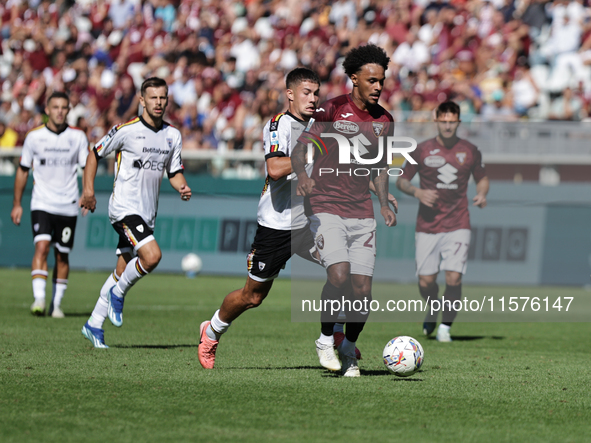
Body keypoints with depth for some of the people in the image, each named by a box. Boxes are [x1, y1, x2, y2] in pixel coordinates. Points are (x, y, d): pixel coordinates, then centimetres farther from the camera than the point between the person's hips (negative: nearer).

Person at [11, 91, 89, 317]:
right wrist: (17, 204, 8)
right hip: (42, 203, -1)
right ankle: (39, 299, -26)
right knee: (42, 246, -20)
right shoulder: (34, 136, 0)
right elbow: (23, 170, 9)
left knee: (62, 255, 6)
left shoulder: (78, 136, 1)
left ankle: (56, 304, 18)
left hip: (68, 206, 1)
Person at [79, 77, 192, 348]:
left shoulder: (173, 135, 8)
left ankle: (94, 325, 20)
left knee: (122, 272, 8)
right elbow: (95, 154, 3)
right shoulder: (126, 130, -8)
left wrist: (182, 187, -6)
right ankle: (118, 293, -1)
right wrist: (88, 189, -2)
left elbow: (174, 171, 16)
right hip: (124, 208, -6)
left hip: (147, 213, 6)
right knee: (152, 256, -25)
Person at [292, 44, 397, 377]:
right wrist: (302, 176, -31)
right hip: (327, 208, -4)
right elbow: (300, 146, -11)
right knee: (339, 275, -23)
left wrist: (385, 203, 7)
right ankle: (326, 340, -1)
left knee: (363, 290, -4)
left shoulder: (384, 121, 9)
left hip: (362, 213, 4)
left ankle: (349, 348, 19)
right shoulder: (331, 110, -7)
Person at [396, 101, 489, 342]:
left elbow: (482, 178, 18)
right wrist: (417, 192, -13)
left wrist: (481, 194, -4)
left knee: (453, 278, -14)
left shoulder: (470, 151, 4)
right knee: (426, 281, 0)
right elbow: (401, 180, 7)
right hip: (427, 226, 0)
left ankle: (445, 326, 3)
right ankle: (433, 310, 34)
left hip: (458, 225, 0)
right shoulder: (422, 150, 1)